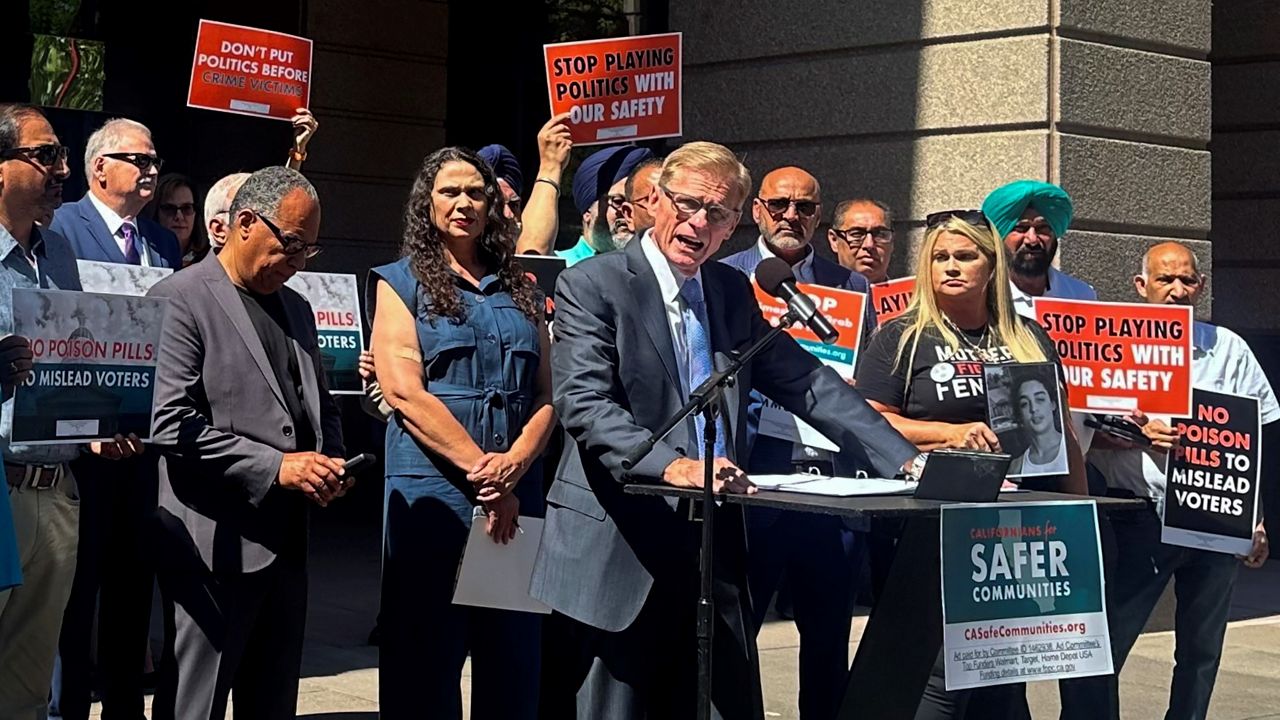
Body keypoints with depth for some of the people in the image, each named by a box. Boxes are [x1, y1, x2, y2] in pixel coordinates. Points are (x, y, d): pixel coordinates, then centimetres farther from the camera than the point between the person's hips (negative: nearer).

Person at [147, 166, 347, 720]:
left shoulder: (295, 307, 17)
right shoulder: (180, 299, -8)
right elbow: (170, 423, -18)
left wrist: (329, 461, 4)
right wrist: (275, 466, -19)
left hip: (287, 542, 8)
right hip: (217, 545, -8)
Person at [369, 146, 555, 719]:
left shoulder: (521, 291, 16)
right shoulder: (402, 283, 4)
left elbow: (545, 396, 8)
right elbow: (406, 393, -8)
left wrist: (512, 465, -11)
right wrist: (480, 470, -14)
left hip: (515, 497, 4)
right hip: (433, 493, -4)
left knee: (514, 664, 7)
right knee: (427, 663, 0)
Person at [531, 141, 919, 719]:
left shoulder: (733, 291, 14)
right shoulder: (591, 286, -5)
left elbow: (806, 382, 14)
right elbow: (584, 404, -18)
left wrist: (904, 461, 4)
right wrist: (671, 465, -32)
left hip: (714, 541, 6)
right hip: (622, 547, -5)